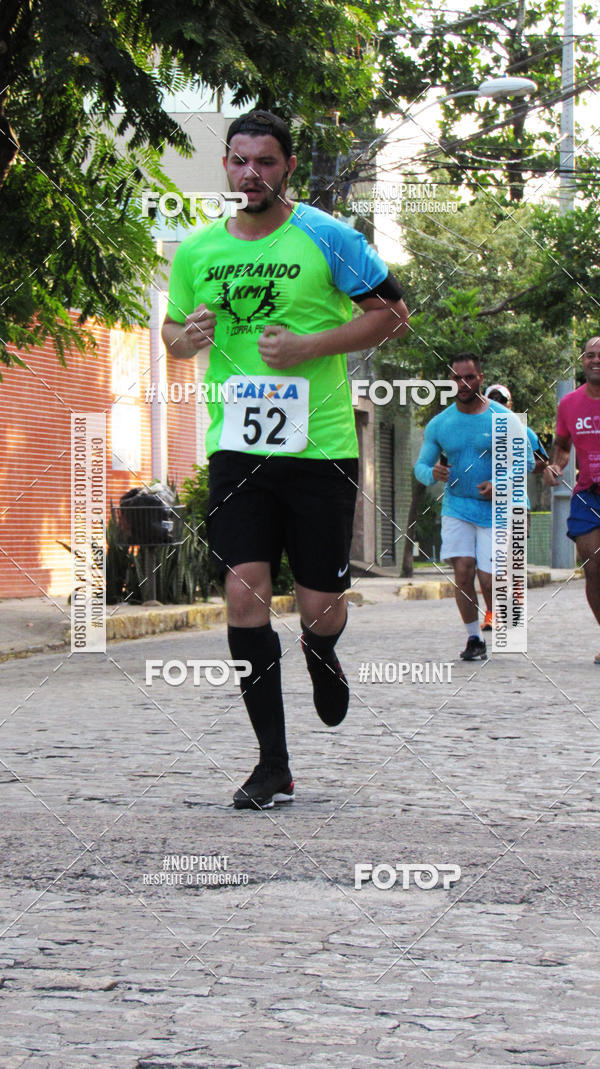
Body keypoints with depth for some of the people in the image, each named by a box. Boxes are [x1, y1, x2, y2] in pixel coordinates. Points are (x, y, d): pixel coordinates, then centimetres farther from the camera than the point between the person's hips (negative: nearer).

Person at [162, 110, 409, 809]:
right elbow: (173, 330, 21)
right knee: (244, 593, -11)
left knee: (319, 609, 0)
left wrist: (310, 346, -12)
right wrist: (185, 336, -4)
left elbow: (391, 313, 1)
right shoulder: (195, 252, 7)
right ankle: (273, 765, -4)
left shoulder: (326, 238, -3)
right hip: (237, 449, 2)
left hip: (320, 448, -2)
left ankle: (321, 659, 40)